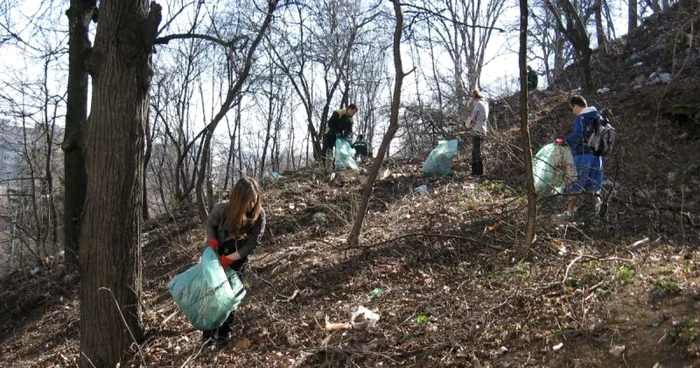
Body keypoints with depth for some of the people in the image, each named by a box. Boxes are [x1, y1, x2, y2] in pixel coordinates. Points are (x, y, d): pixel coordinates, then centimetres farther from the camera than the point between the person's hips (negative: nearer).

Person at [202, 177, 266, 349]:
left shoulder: (259, 215, -24)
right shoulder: (221, 209, -26)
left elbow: (251, 244, -20)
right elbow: (209, 225, -5)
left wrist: (228, 259, -26)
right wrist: (213, 242, -23)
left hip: (237, 262, 0)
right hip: (214, 257, 0)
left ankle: (224, 334, 25)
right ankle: (208, 334, 24)